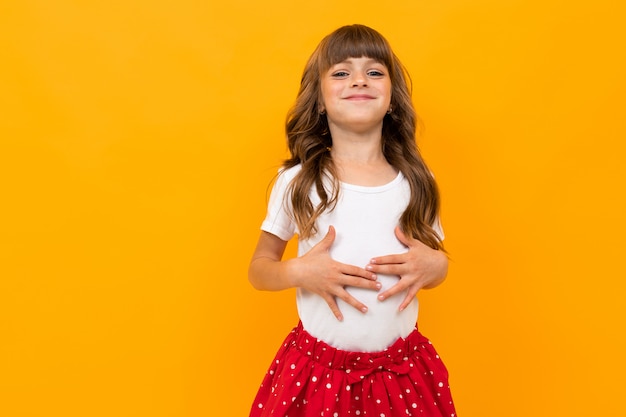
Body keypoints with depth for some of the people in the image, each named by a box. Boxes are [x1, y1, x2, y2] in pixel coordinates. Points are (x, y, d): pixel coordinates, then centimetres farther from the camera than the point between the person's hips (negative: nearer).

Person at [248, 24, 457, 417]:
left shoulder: (416, 181, -1)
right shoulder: (297, 181, -6)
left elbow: (437, 263, 12)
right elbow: (259, 269, 2)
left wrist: (435, 265, -10)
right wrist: (299, 272, -16)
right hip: (318, 367, -1)